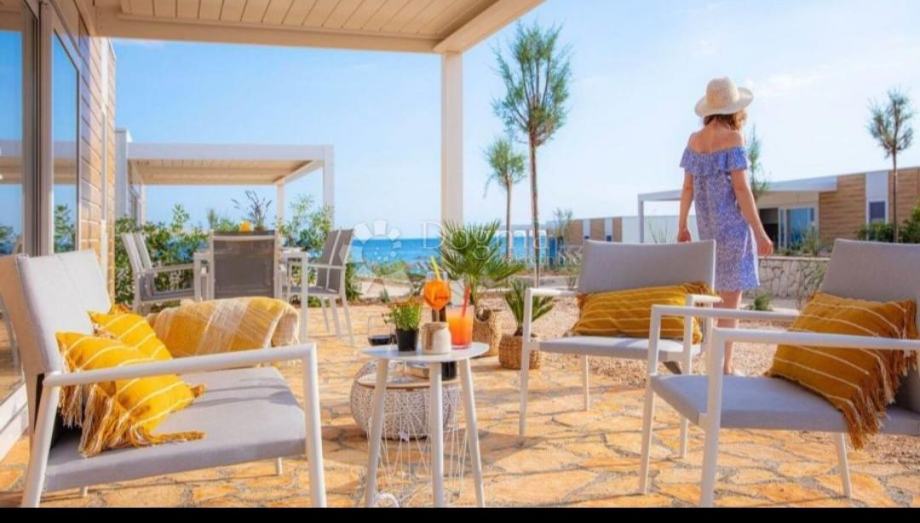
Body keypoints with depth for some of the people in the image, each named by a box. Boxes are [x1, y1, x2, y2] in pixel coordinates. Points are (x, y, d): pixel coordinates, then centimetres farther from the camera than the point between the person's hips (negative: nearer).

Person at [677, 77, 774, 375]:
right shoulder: (732, 138, -12)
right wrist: (760, 233, -13)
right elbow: (741, 189, -16)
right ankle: (724, 368, 4)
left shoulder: (695, 140, 6)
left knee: (727, 293, 16)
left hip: (708, 226, 7)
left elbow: (687, 187, 8)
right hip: (733, 223, -6)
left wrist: (682, 226, 16)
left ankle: (723, 362, 19)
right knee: (731, 298, 0)